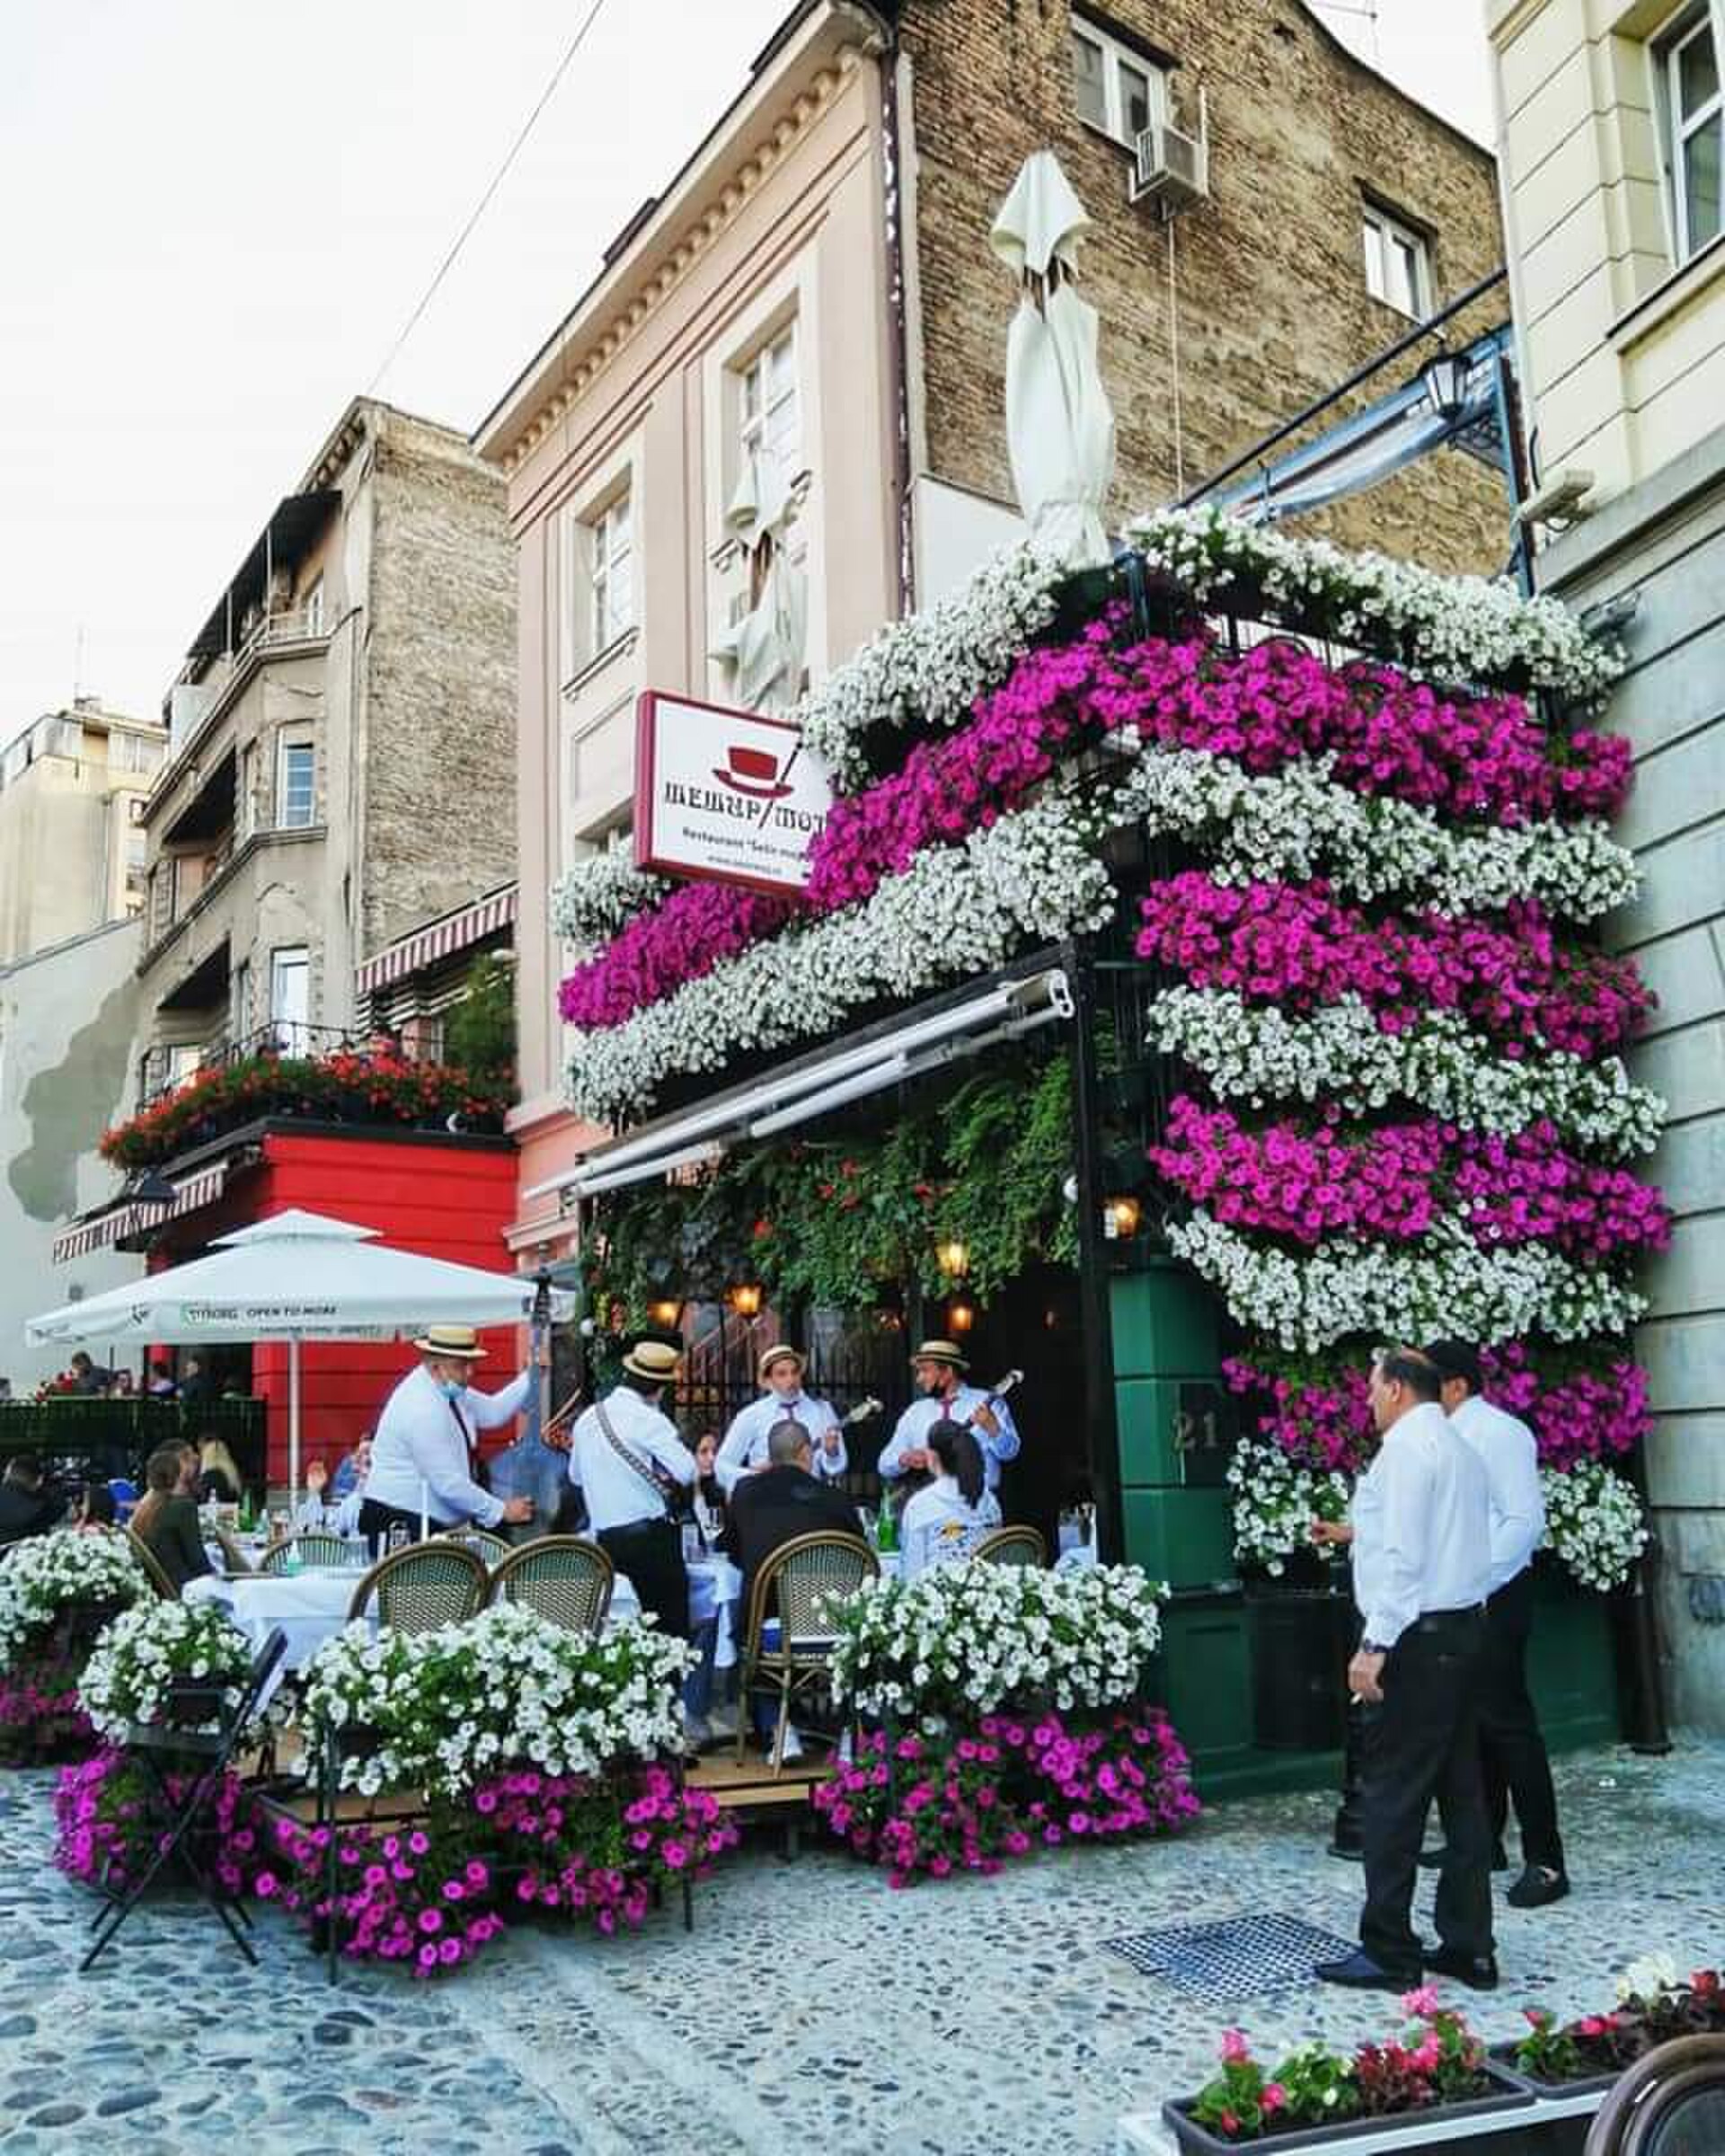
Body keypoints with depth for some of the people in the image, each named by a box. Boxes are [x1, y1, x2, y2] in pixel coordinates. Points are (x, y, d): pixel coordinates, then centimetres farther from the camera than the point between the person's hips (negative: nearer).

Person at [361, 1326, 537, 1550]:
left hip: (428, 1523, 9)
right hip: (400, 1525, -9)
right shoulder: (422, 1408, -22)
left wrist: (531, 1376, 3)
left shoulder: (448, 1388, 6)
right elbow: (448, 1483, -22)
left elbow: (493, 1412, 13)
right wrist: (501, 1510, -16)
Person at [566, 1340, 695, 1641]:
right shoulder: (647, 1418, -12)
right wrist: (664, 1481, 0)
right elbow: (687, 1471, -19)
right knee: (671, 1627, -1)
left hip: (605, 1538, 7)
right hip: (649, 1536, -7)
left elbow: (576, 1475, 24)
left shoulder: (587, 1418, 10)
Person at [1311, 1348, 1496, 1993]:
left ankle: (1388, 1953, 3)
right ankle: (1468, 1947, 17)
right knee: (1461, 1789, 12)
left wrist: (1374, 1645, -20)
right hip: (1465, 1627, 10)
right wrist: (1359, 1532, 32)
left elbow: (1405, 1555, -20)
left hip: (1417, 1636, -10)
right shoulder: (1461, 1450, 16)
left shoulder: (1406, 1447, -13)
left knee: (1392, 1794, -3)